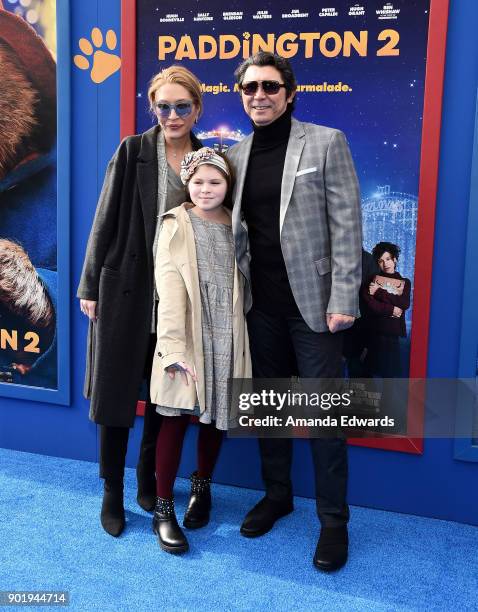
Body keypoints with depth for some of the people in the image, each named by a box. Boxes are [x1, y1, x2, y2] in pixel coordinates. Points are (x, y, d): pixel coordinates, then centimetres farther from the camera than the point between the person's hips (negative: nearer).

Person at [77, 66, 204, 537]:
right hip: (126, 289, -3)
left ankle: (149, 479, 31)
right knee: (117, 389, 5)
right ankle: (112, 491, 21)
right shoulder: (132, 151, -3)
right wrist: (90, 285, -4)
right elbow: (106, 220, -3)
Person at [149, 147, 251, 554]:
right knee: (176, 418, -3)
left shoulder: (235, 226, 11)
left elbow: (242, 284, 8)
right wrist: (174, 346, -19)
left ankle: (202, 487, 33)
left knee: (216, 417, 11)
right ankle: (163, 508, 9)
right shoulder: (176, 224, 1)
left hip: (227, 338, 4)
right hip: (188, 337, -3)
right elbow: (169, 287, -9)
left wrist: (241, 339, -3)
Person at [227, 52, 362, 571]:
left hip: (312, 301, -4)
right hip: (261, 304, 5)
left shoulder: (326, 142, -4)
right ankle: (276, 493, 33)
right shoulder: (235, 154, 9)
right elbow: (234, 231, 12)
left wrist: (343, 300, -13)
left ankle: (333, 519, 17)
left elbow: (347, 225, -8)